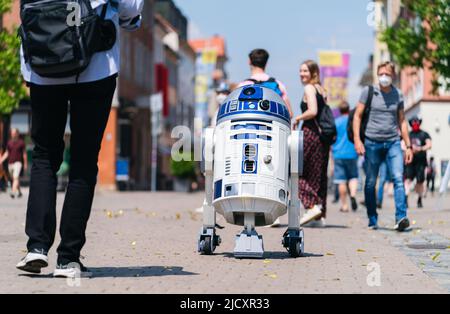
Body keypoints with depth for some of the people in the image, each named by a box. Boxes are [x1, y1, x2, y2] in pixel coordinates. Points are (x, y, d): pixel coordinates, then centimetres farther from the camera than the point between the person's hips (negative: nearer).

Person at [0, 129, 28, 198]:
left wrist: (25, 164, 1)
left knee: (16, 177, -20)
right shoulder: (9, 142, 9)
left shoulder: (21, 142, -2)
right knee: (15, 179, 14)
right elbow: (7, 153, 15)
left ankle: (13, 192, -31)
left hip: (18, 162, -5)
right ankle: (19, 192, 29)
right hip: (10, 163, 5)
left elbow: (24, 153, 2)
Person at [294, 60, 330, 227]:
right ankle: (320, 216, 9)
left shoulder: (309, 88, -8)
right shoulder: (322, 90, 17)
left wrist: (297, 119, -6)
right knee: (319, 175, 9)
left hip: (310, 133, -8)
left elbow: (313, 111, -20)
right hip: (323, 135, 8)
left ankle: (312, 206, -12)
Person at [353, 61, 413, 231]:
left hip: (393, 142, 1)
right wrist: (357, 140, -8)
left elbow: (402, 121, 17)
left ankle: (401, 217, -20)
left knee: (398, 178, -15)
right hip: (372, 142, -1)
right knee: (371, 183, 4)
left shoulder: (398, 95, 9)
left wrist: (408, 146, 14)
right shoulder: (369, 91, 2)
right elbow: (357, 116, 3)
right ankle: (372, 220, 16)